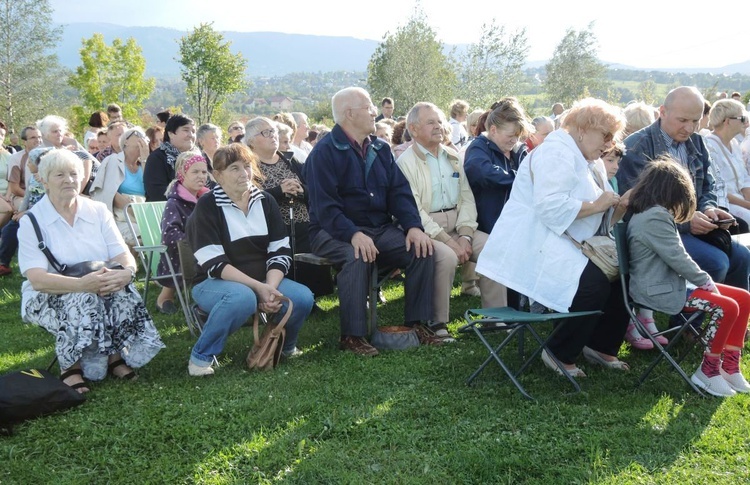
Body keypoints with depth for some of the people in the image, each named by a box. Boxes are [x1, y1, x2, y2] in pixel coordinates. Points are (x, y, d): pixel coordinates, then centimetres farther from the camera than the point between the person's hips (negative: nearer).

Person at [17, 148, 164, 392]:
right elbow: (37, 279, -18)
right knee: (82, 301, -35)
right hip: (49, 298, -3)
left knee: (123, 292, -29)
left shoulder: (98, 211, 5)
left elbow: (124, 257, -3)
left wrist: (126, 272, -29)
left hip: (102, 288, 3)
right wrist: (81, 284, -36)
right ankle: (70, 367, -17)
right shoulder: (32, 221, -5)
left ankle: (115, 355, -14)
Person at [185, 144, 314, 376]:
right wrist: (258, 287, -25)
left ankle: (284, 346, 10)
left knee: (303, 297, -21)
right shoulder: (207, 205, -9)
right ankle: (201, 356, -17)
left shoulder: (265, 201, 5)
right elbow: (214, 263, -17)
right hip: (214, 282, -5)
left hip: (264, 280, 5)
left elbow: (281, 252, 0)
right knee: (242, 297, -38)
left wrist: (270, 287, -19)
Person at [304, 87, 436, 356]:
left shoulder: (380, 149, 12)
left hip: (380, 229, 6)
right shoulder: (324, 152, -8)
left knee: (421, 249, -16)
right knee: (357, 257, -36)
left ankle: (416, 323, -5)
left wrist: (413, 226, -12)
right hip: (335, 232, -6)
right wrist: (353, 234, -31)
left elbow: (399, 191, 6)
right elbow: (324, 207, -17)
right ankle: (351, 336, -25)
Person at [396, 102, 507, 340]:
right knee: (446, 256, -33)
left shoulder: (453, 157, 16)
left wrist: (465, 235, -7)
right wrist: (448, 241, -19)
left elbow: (467, 198, 10)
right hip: (426, 231, -6)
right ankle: (437, 324, -18)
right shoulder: (406, 162, -5)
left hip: (457, 226, 6)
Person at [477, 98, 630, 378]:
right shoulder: (556, 153, -13)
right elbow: (550, 207, -27)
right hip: (534, 246, -10)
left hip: (563, 244, 11)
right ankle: (561, 354, -8)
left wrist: (618, 207, -2)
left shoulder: (588, 162, 20)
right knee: (594, 284, -26)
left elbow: (600, 221, 18)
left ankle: (600, 346, 12)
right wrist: (596, 205, -18)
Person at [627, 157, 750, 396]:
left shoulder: (648, 214, 16)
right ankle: (707, 372, -6)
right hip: (657, 291, -11)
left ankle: (730, 368, 7)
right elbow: (678, 258, -20)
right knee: (726, 307, -22)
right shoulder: (655, 217, -18)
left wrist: (704, 280, 5)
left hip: (665, 282, 11)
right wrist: (706, 282, -7)